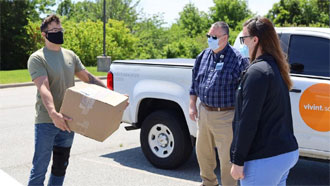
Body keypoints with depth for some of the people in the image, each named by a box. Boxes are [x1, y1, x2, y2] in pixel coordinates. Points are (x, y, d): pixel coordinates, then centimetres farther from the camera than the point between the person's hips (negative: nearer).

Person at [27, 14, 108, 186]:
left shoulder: (70, 56, 12)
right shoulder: (37, 58, -9)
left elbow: (88, 78, 17)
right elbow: (44, 88, -22)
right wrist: (53, 113, -37)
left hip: (67, 121, 6)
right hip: (46, 122, -6)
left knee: (61, 167, 16)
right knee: (40, 167, -4)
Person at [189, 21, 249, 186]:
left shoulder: (237, 59, -12)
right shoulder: (203, 56, 8)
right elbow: (195, 81, 17)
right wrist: (192, 105, 12)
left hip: (225, 116, -6)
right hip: (203, 112, 7)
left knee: (226, 157, 0)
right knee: (202, 151, 19)